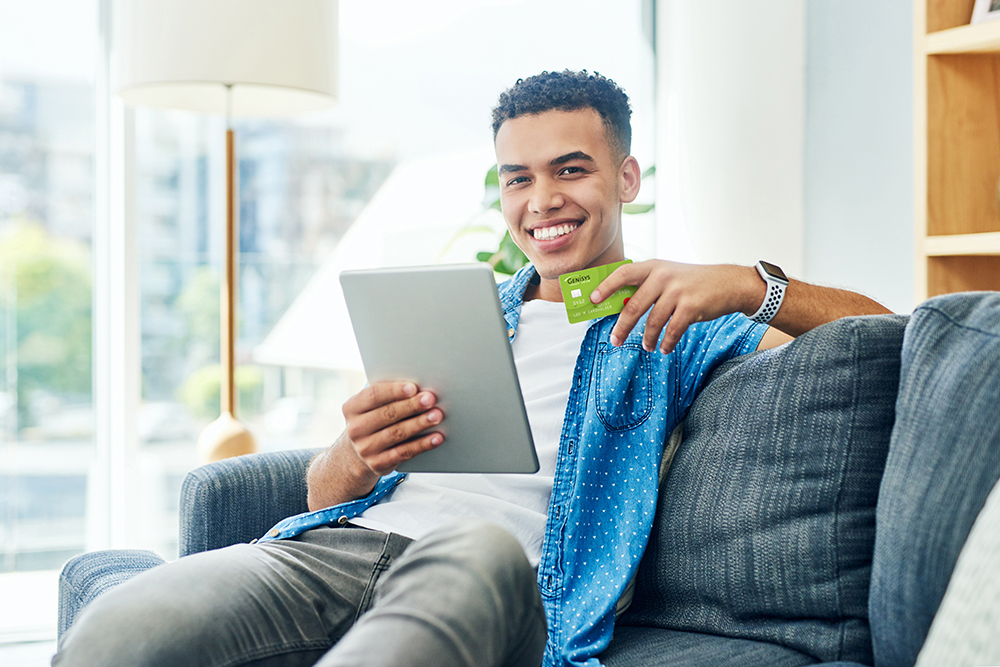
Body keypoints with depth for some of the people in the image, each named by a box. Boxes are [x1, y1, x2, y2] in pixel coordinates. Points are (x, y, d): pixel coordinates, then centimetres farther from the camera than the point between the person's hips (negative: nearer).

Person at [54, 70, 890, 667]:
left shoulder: (674, 324, 21)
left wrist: (747, 284, -9)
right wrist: (354, 458, -5)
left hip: (515, 581, -3)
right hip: (349, 542, 3)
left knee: (479, 548, -42)